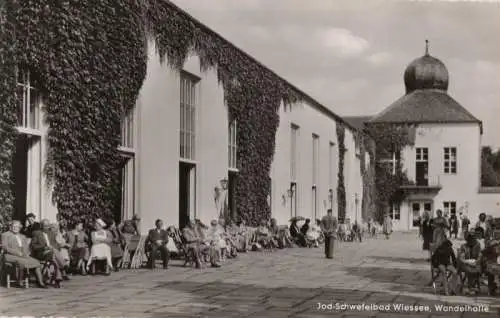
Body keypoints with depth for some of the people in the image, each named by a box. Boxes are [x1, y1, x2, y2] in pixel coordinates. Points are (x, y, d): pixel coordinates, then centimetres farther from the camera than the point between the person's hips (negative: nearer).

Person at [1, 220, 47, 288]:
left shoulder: (23, 236, 24)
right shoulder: (5, 235, 6)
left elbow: (27, 247, 21)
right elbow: (5, 247, -7)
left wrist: (27, 253, -4)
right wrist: (18, 253, -16)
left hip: (23, 256, 6)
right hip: (11, 256, -6)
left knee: (37, 262, -15)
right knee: (22, 262, -35)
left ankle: (40, 282, -19)